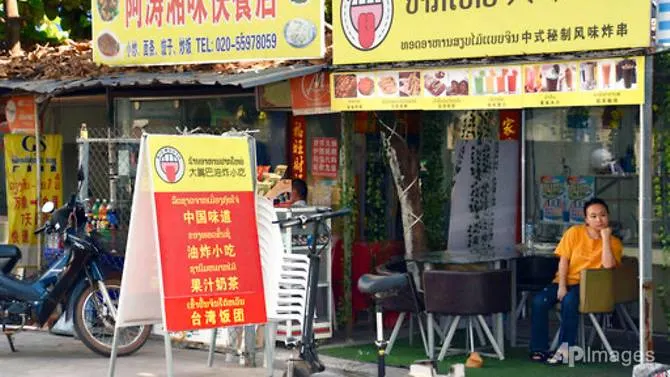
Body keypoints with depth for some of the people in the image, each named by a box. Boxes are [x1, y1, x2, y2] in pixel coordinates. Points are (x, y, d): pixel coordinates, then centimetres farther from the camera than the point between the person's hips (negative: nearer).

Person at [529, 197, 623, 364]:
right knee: (539, 301, -24)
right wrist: (561, 286, -12)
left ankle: (565, 348, -27)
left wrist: (605, 237, -17)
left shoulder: (613, 242, -1)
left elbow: (608, 265, -19)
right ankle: (539, 349, -16)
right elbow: (564, 260, -2)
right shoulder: (574, 233, 2)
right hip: (566, 280, 2)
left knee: (569, 301, -35)